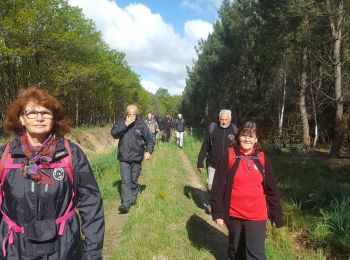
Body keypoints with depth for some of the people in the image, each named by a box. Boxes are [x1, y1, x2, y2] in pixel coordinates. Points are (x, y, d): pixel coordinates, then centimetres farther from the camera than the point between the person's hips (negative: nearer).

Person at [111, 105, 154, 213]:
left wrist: (148, 151, -11)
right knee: (125, 181, -6)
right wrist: (125, 125, -21)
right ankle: (126, 203, -4)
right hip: (124, 158, 0)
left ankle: (133, 198, 32)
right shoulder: (120, 121, -1)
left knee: (134, 180, 14)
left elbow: (150, 139, 2)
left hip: (136, 157, 1)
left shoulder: (141, 124, -4)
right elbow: (114, 133, -15)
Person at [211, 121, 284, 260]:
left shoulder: (262, 158, -3)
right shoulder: (229, 156, -8)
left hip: (257, 216, 0)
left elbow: (271, 189, 3)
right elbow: (218, 186, -6)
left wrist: (277, 215, 4)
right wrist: (218, 212, -7)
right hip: (233, 214, 0)